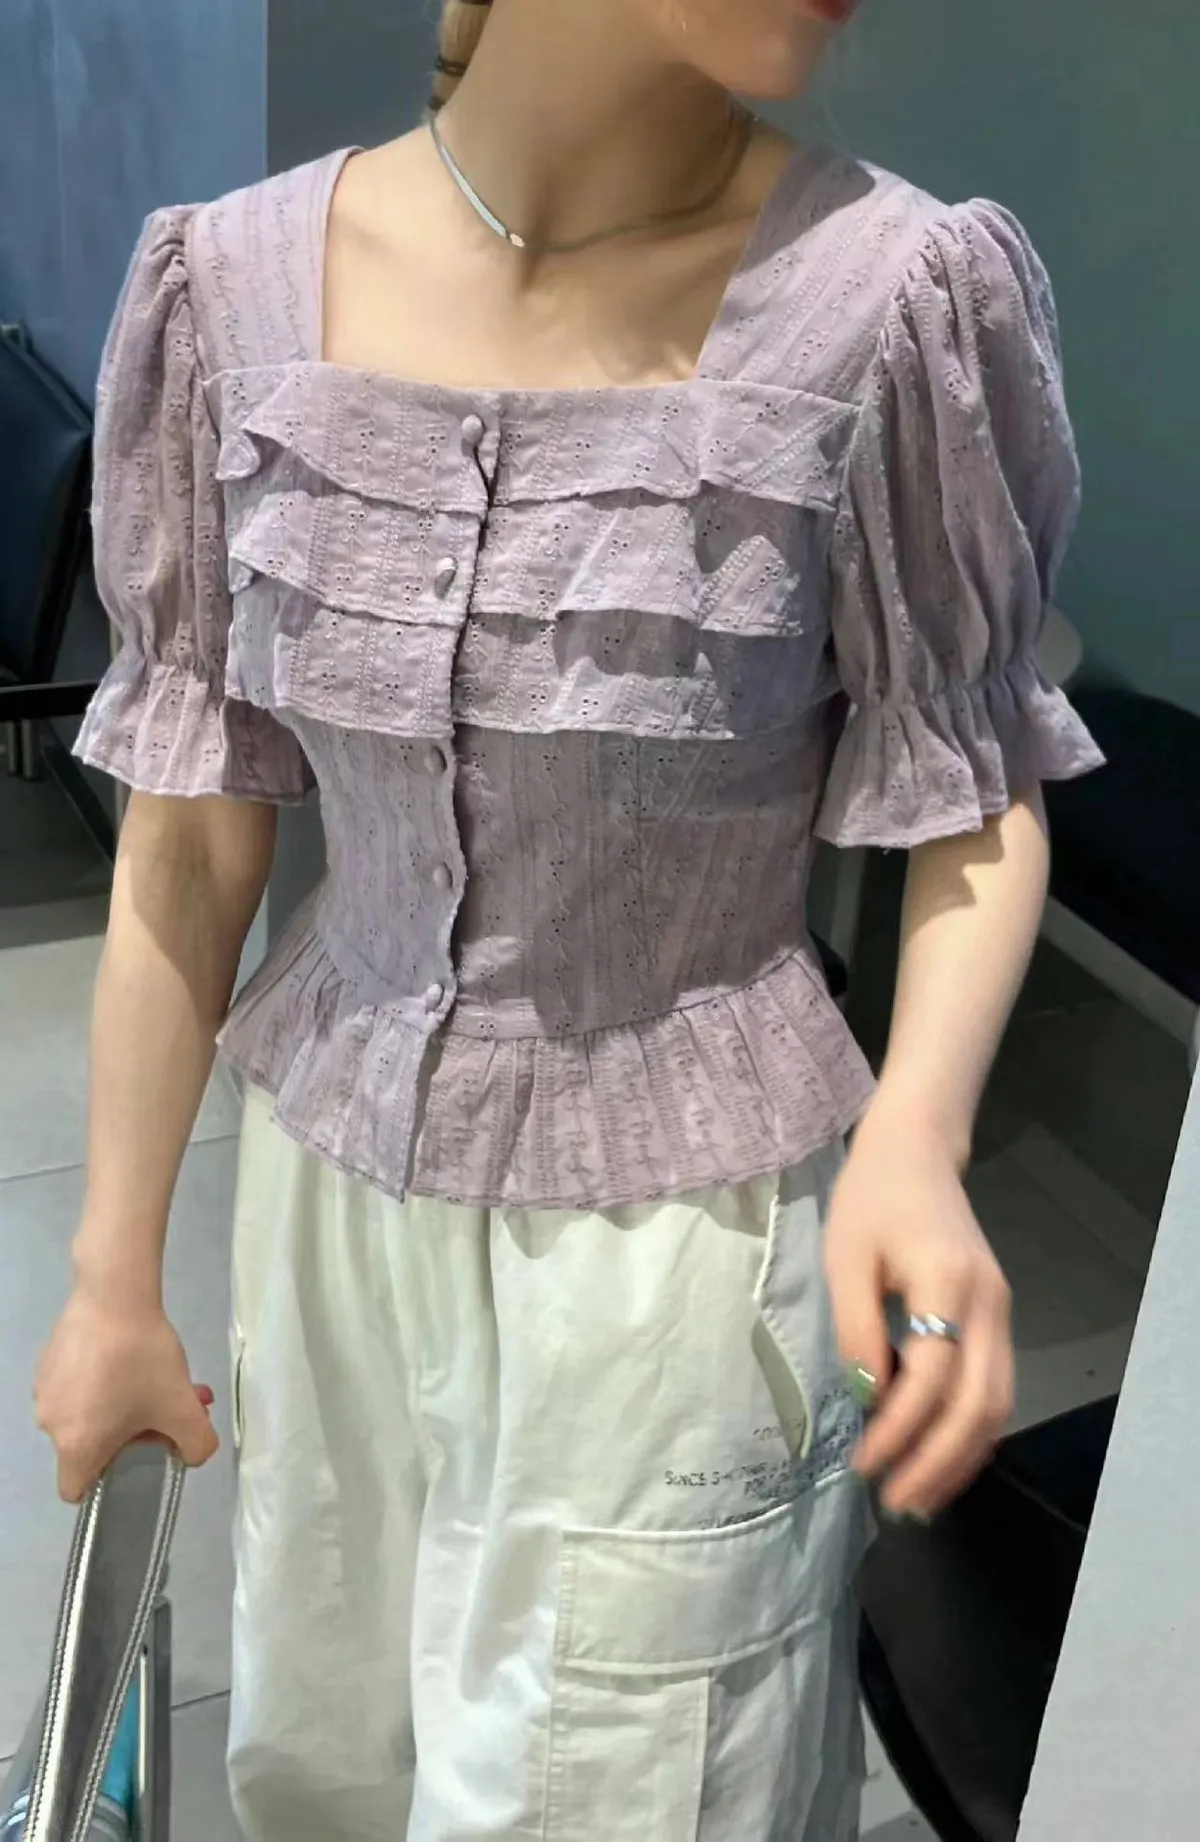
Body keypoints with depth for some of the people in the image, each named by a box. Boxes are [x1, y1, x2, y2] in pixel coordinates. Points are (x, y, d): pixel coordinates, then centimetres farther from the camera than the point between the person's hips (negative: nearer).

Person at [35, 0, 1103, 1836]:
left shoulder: (887, 293, -17)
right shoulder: (241, 284, -8)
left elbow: (976, 800, -6)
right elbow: (189, 833, -2)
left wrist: (915, 1135, -25)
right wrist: (115, 1276, 4)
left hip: (679, 1229, -3)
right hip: (335, 1185, 4)